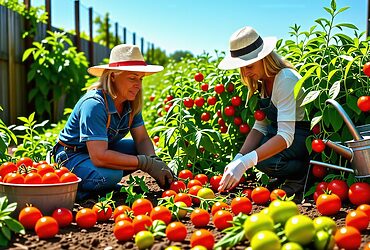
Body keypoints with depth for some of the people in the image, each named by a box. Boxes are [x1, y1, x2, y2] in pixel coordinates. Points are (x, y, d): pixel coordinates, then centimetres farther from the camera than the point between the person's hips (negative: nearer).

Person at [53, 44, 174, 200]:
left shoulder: (131, 102, -7)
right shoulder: (94, 104, -31)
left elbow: (142, 139, -3)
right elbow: (99, 156, -37)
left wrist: (154, 160, -27)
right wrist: (147, 164, -36)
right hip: (72, 155, -8)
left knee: (148, 152, -5)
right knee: (111, 175, -35)